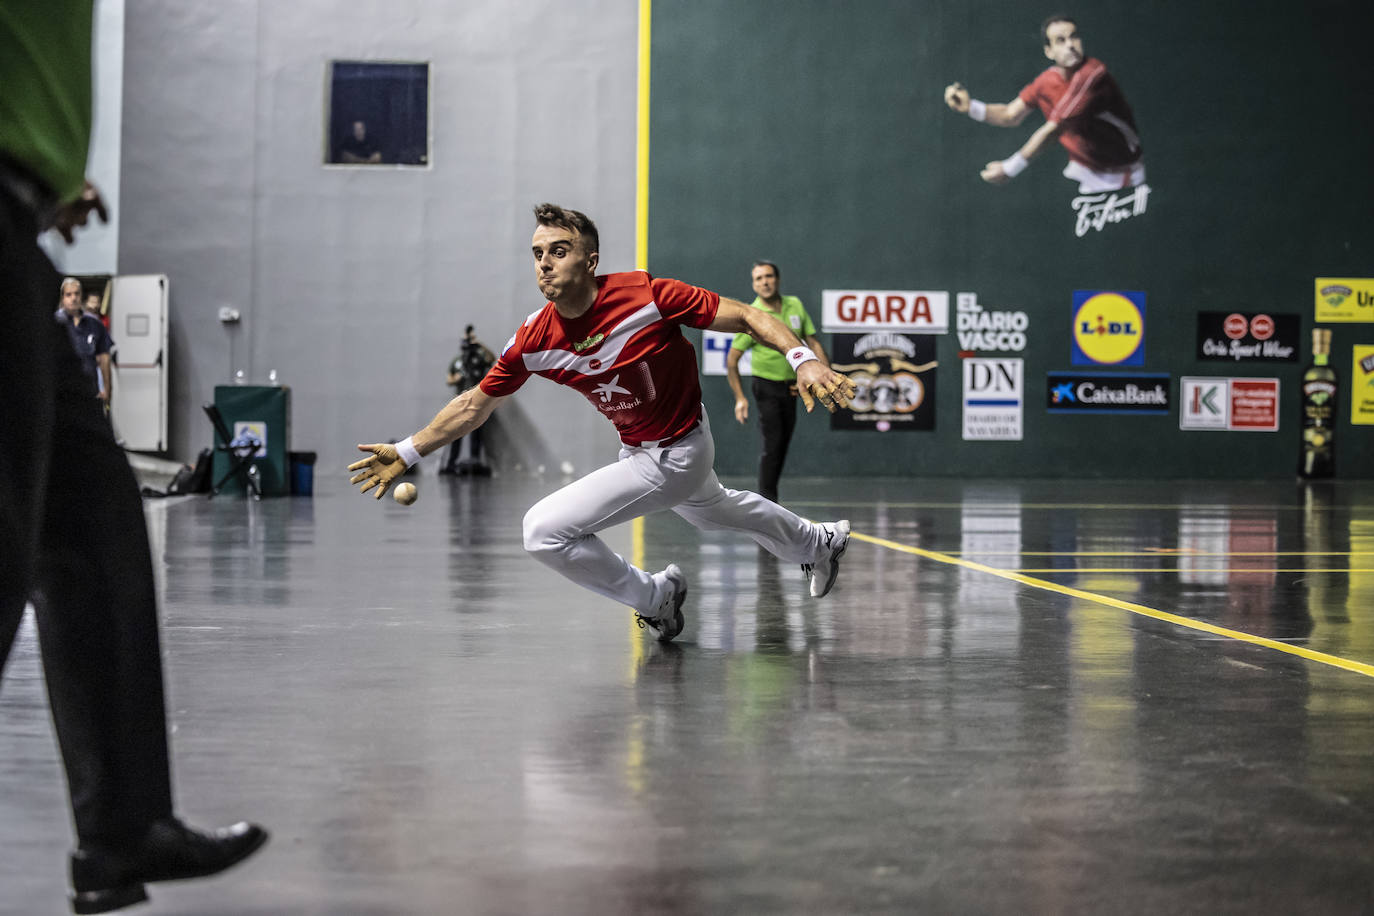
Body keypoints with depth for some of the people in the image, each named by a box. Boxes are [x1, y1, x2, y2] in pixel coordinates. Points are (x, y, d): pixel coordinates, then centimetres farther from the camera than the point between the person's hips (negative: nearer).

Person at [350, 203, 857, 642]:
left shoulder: (647, 294, -28)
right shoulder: (533, 340, -13)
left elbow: (747, 316, -22)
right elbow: (475, 403, 0)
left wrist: (803, 358, -35)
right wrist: (408, 452, -3)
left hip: (674, 456, -7)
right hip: (636, 449, 7)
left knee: (545, 530, -17)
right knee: (708, 507, 35)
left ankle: (654, 596, 6)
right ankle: (819, 543, 63)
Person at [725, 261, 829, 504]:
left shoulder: (795, 305, 2)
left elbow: (813, 343, 8)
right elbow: (732, 359, -9)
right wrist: (740, 398, -15)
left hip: (791, 388, 5)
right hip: (766, 386, -5)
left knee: (783, 445, 9)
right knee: (772, 443, -13)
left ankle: (769, 499, 20)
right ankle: (766, 502, -6)